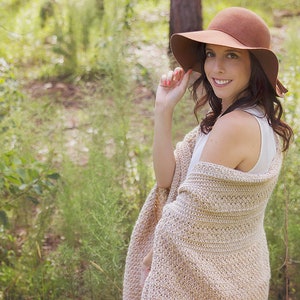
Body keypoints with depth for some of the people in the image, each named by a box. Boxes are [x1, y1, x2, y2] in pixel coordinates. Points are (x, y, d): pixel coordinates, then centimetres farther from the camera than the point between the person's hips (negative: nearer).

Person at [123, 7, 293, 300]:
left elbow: (188, 214, -22)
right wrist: (163, 110, -11)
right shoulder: (258, 118, 2)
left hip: (206, 274, -8)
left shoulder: (235, 125, -26)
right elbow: (168, 178, -2)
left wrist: (152, 253, -4)